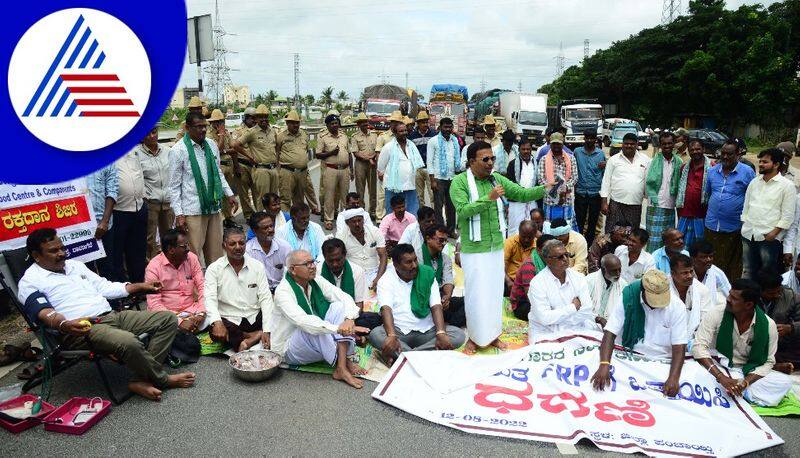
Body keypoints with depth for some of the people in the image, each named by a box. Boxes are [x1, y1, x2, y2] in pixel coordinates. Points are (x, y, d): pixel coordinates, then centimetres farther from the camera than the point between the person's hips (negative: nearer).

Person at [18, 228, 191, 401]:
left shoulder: (74, 265, 24)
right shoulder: (30, 281, 2)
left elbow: (104, 287, 28)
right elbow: (44, 313, -14)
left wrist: (140, 286, 19)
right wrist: (65, 325, -36)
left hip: (112, 315, 8)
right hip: (80, 330, -8)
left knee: (168, 319, -7)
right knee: (128, 342, -37)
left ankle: (141, 380, -17)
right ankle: (163, 379, -10)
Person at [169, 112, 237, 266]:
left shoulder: (211, 145, 9)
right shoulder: (178, 150, -7)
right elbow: (174, 186, -6)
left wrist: (229, 194, 12)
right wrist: (178, 214, -11)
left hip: (214, 208, 6)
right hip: (192, 211, -5)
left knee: (215, 253, 12)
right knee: (193, 255, -2)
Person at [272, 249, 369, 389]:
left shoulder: (316, 281, -3)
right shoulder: (283, 291, -22)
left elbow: (345, 298, -9)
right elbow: (302, 321, -37)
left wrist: (349, 319, -31)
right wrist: (338, 328, -45)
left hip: (317, 343, 6)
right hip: (290, 350, -6)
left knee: (339, 306, -14)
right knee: (312, 328, -35)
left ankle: (343, 361, -24)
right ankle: (340, 367, -20)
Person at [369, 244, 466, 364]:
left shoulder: (427, 275, 3)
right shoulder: (386, 280, -1)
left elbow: (436, 306, -6)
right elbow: (386, 309, -17)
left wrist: (441, 334, -24)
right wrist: (391, 336, -36)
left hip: (427, 331, 2)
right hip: (399, 331, -2)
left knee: (459, 335, -22)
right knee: (375, 334, -30)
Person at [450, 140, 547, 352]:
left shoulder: (497, 179, 3)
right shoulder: (459, 182, -13)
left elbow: (522, 193, -3)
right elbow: (463, 211, -24)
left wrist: (545, 189, -19)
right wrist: (488, 198, -30)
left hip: (496, 246, 6)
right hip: (474, 249, -5)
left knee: (495, 291, 14)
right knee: (476, 293, 3)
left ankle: (492, 334, 30)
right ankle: (475, 337, 21)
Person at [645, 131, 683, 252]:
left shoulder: (678, 162, 6)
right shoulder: (654, 161, -4)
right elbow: (648, 183, -2)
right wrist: (654, 199, -7)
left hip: (670, 207, 4)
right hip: (655, 206, -4)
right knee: (654, 239, -5)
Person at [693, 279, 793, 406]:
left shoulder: (768, 325, -8)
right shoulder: (716, 315, -14)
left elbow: (767, 362, -5)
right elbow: (699, 347, -20)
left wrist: (745, 382, -23)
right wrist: (722, 377, -32)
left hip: (748, 373, 2)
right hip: (719, 369, -2)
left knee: (785, 382, -20)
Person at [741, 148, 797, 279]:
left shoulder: (787, 185, -4)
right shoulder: (754, 182, 12)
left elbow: (787, 215, -7)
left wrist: (774, 232, -13)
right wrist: (744, 225, 8)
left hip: (769, 237, -5)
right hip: (748, 234, 5)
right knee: (747, 271, 14)